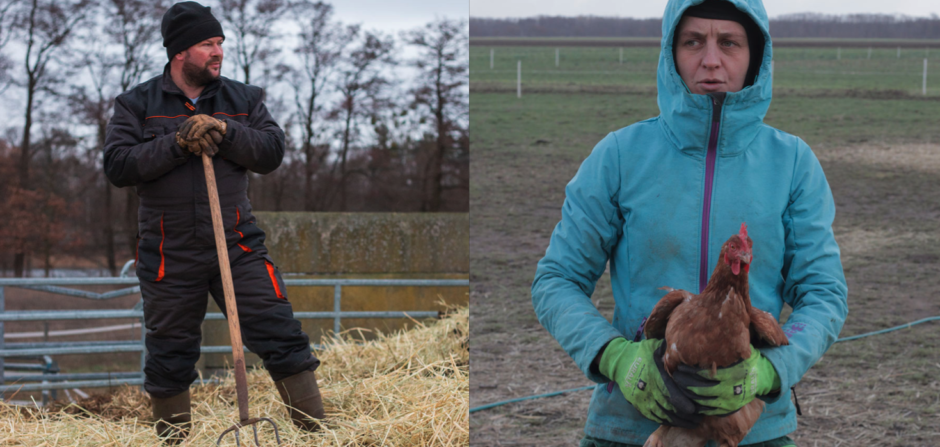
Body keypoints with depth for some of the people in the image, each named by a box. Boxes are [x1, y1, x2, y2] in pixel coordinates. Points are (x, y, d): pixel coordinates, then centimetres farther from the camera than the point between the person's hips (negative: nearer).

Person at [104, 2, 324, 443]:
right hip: (168, 254, -1)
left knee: (281, 335, -7)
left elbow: (272, 151, -1)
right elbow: (117, 166, -9)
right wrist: (177, 144, -18)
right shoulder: (137, 104, 1)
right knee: (169, 357, 9)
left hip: (238, 246, 1)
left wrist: (225, 132, -17)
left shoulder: (243, 99, 7)